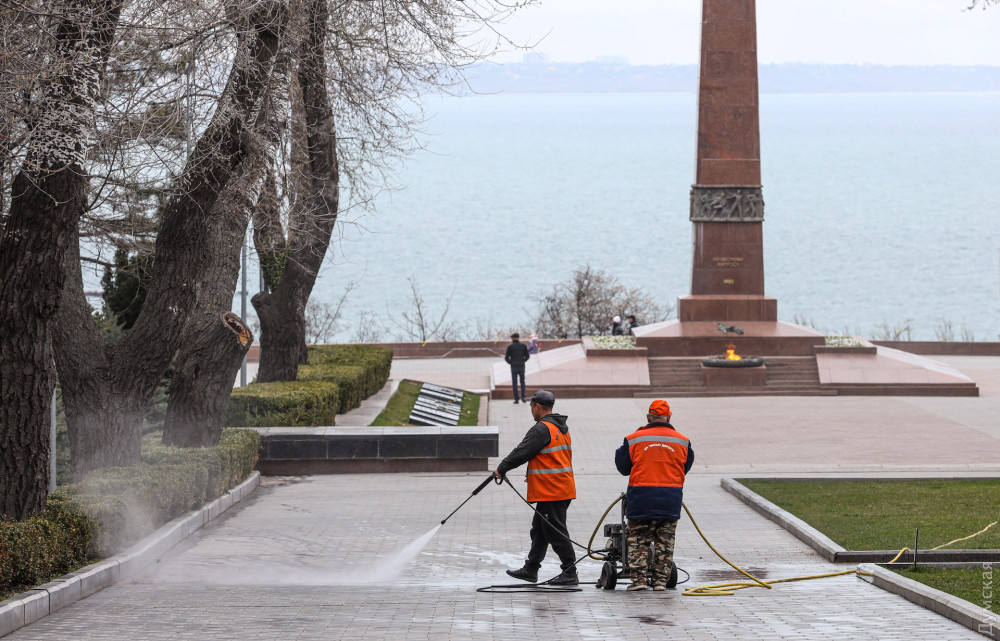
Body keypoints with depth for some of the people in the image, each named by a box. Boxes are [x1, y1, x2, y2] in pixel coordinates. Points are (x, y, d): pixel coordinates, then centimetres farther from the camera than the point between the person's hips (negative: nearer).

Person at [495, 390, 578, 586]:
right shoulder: (562, 428, 16)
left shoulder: (542, 429, -16)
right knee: (539, 531, 17)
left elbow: (522, 452, -15)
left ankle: (570, 573, -6)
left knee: (555, 531, -6)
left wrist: (501, 468, -2)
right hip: (563, 488, 10)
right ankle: (530, 570, 23)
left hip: (550, 492, -10)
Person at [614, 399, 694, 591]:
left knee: (638, 540, 6)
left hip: (641, 498, -2)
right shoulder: (682, 441, 4)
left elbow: (623, 466, 6)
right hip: (670, 500, 2)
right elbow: (686, 467, 16)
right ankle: (660, 579, 8)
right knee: (664, 541, 9)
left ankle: (639, 579, -1)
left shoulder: (634, 439, -3)